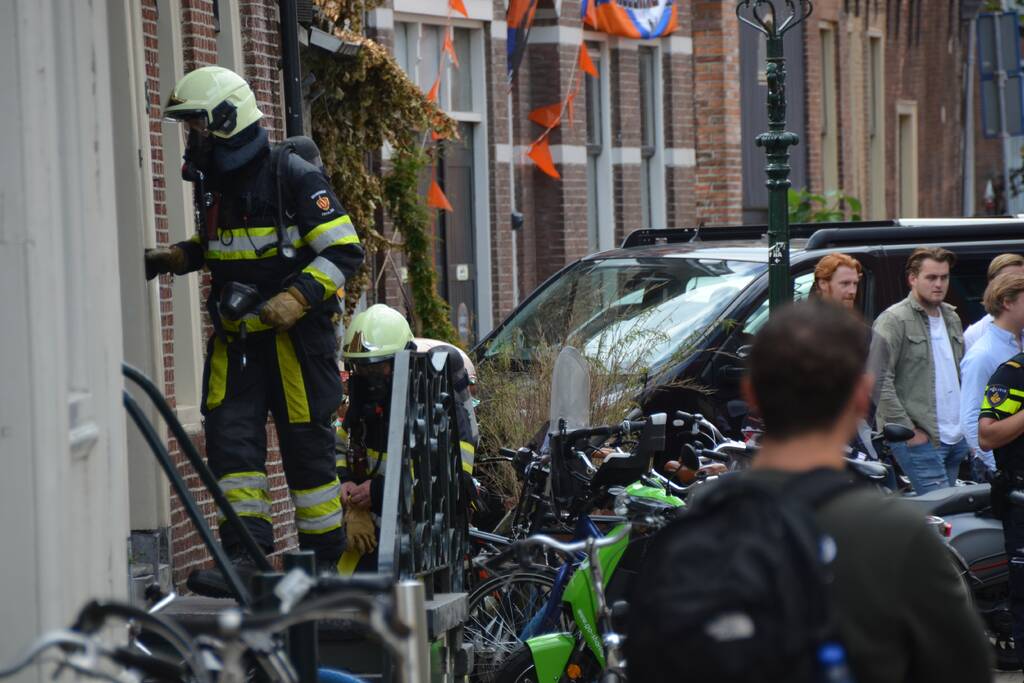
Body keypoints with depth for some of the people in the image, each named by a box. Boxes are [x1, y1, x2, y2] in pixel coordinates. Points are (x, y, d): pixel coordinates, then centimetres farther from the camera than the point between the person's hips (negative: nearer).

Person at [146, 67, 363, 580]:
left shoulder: (294, 177, -12)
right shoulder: (214, 182, 11)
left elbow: (344, 251, -15)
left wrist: (295, 299, -25)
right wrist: (170, 259, 10)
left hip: (294, 333, -6)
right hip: (236, 335, 7)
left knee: (306, 444, 0)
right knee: (230, 436, -6)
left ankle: (325, 558, 11)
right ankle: (246, 549, -6)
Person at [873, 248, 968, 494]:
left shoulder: (951, 318, 18)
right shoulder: (893, 320, -7)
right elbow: (878, 380, -14)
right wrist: (907, 429, -16)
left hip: (956, 438, 8)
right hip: (920, 439, -8)